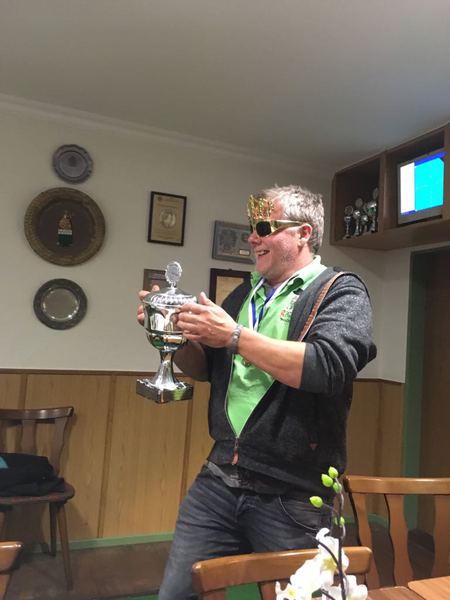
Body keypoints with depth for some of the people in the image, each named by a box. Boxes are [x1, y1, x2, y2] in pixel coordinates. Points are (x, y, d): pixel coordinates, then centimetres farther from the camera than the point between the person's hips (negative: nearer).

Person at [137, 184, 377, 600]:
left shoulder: (341, 291, -6)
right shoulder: (245, 294, 13)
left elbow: (328, 366, -24)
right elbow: (205, 368, 19)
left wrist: (235, 336, -20)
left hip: (292, 495, -5)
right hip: (219, 478, 6)